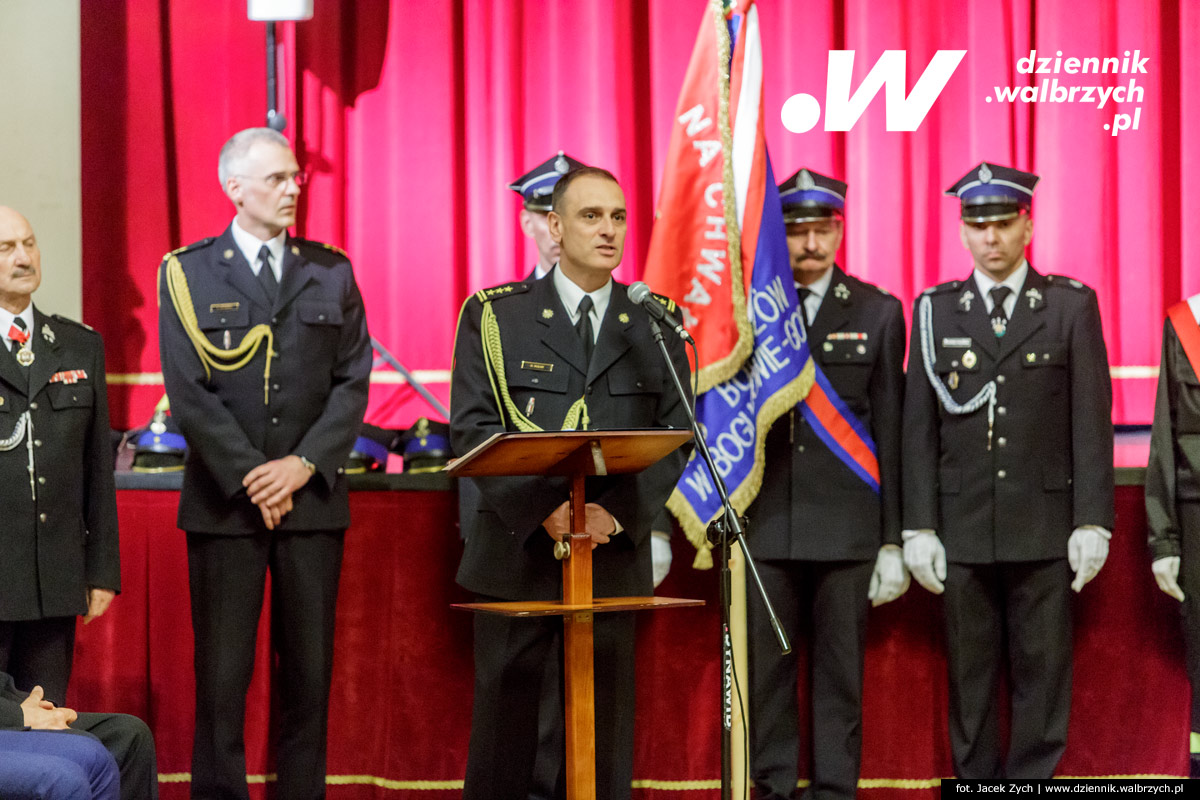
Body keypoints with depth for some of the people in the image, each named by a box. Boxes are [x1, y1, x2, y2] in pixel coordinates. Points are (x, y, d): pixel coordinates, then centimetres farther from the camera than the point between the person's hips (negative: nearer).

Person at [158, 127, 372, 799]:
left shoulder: (331, 271, 10)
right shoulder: (188, 273, 3)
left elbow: (353, 382, 5)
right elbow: (188, 391, -4)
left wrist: (304, 465, -8)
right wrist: (251, 478, -11)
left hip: (314, 497, 2)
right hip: (224, 502, -2)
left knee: (310, 670, 3)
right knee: (223, 675, -1)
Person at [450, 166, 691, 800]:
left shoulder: (656, 324, 9)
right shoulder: (494, 315, 4)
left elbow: (675, 434, 3)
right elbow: (472, 428, -4)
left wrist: (616, 514, -12)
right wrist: (545, 510, -16)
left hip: (615, 554, 2)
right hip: (517, 552, -1)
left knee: (605, 724, 3)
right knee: (504, 715, 2)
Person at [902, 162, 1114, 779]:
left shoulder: (1072, 305, 4)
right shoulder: (935, 310, 7)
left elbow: (1091, 422, 0)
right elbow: (919, 426, 5)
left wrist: (1092, 522, -6)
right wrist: (918, 528, -1)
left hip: (1045, 527, -1)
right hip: (961, 529, 1)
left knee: (1042, 673, 3)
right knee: (968, 678, 6)